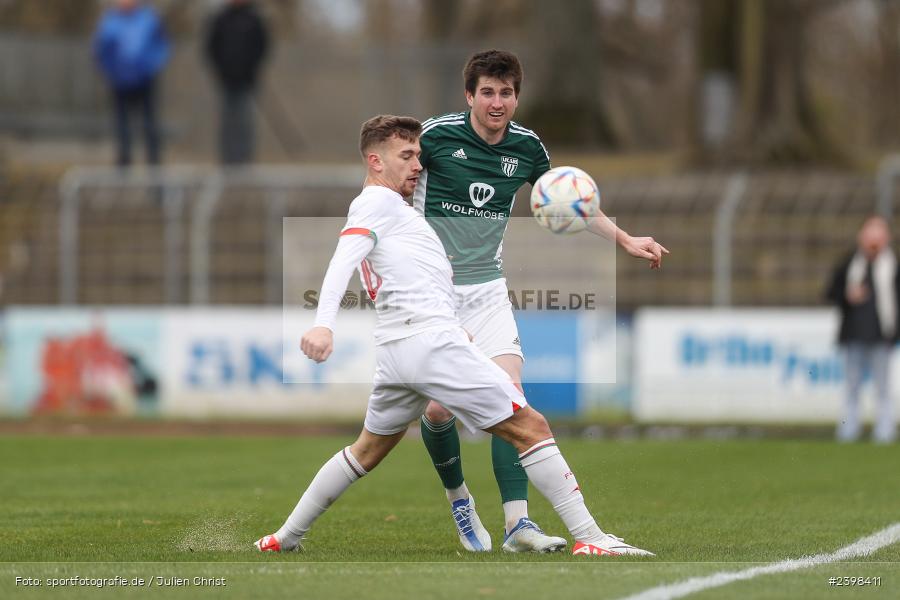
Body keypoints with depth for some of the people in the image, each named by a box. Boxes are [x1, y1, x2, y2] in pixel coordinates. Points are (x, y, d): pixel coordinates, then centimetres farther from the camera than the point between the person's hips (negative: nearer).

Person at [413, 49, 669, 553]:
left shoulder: (526, 146, 1)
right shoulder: (435, 135, -12)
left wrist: (624, 239, 16)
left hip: (487, 288, 3)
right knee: (438, 407, -8)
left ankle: (518, 522, -19)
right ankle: (458, 498, 20)